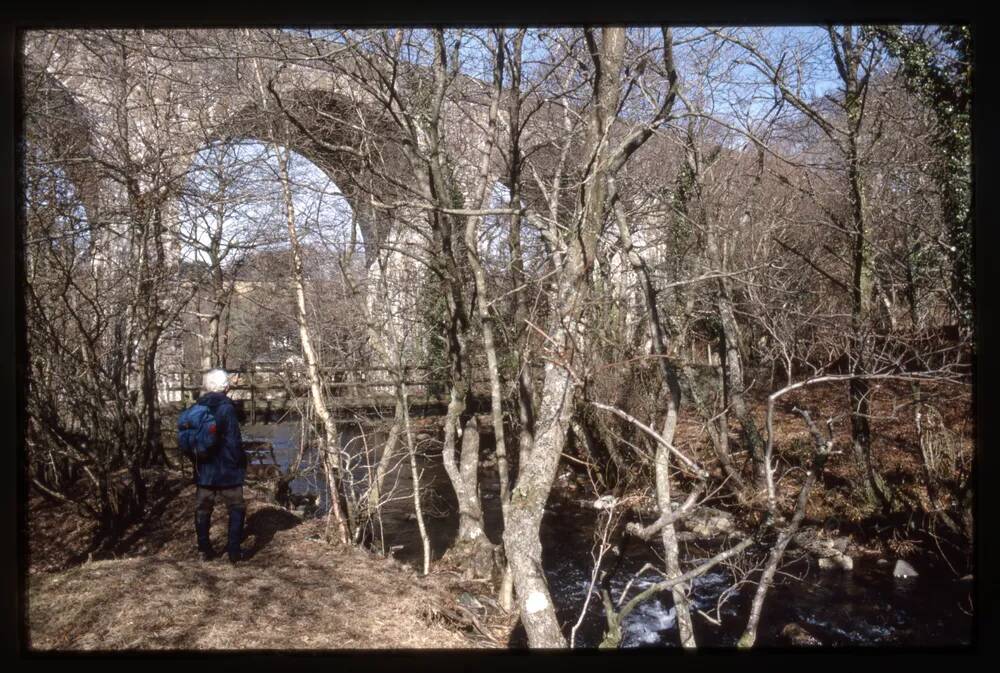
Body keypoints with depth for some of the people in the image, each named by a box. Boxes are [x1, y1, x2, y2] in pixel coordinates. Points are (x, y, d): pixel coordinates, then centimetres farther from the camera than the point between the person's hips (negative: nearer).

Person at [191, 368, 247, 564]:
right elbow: (234, 441, -18)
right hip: (227, 472, -5)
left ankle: (204, 549, 21)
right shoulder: (226, 408, -16)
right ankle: (234, 551, 5)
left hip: (203, 471, 5)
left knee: (202, 509, 15)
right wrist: (241, 463, -4)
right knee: (236, 509, 7)